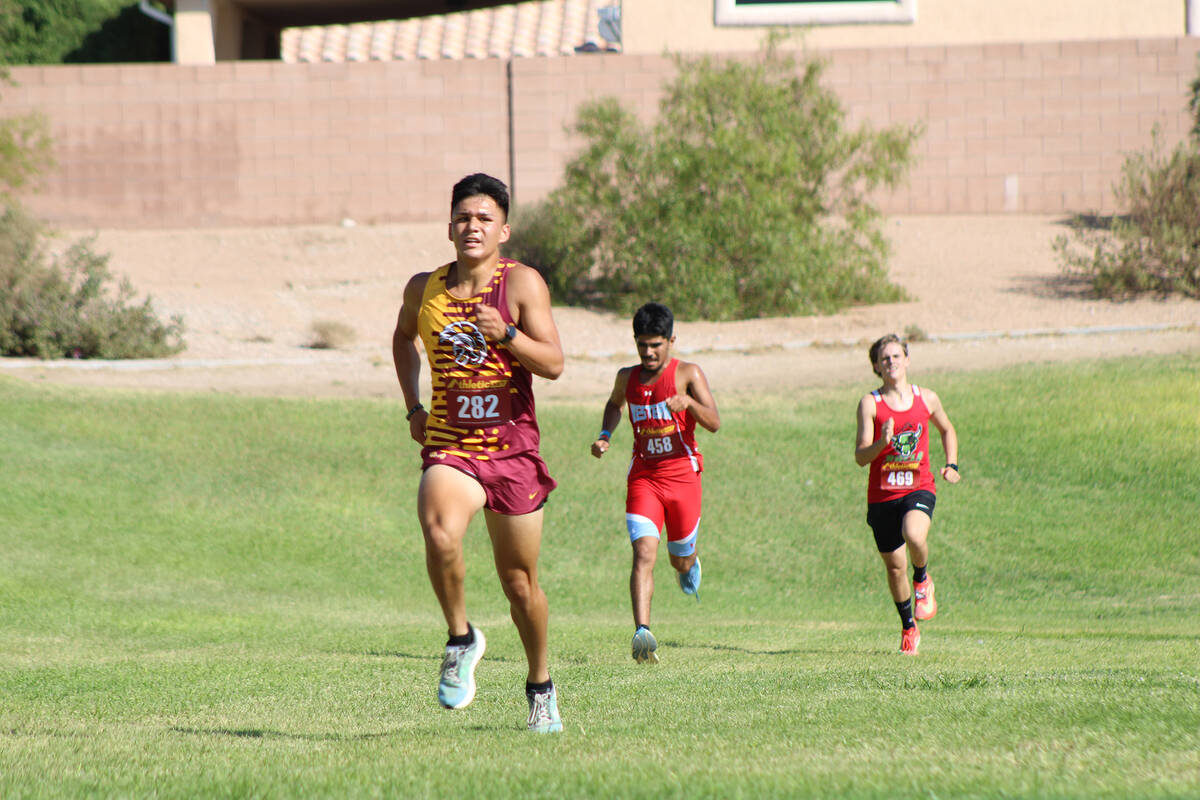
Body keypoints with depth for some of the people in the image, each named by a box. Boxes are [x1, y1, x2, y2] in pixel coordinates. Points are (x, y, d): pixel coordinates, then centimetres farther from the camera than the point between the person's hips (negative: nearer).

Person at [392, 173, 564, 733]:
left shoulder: (521, 283, -5)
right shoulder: (424, 289, 5)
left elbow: (553, 364, -11)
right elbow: (403, 337, 28)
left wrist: (506, 333, -27)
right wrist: (413, 406, 17)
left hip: (513, 450, -1)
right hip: (448, 448, 1)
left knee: (519, 582, 8)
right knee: (440, 535, -31)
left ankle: (540, 686, 31)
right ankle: (461, 640, -8)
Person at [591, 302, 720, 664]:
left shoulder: (688, 374, -5)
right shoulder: (627, 377, 6)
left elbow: (714, 423, -13)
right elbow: (614, 404, 31)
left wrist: (689, 402, -32)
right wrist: (604, 436, 12)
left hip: (682, 475, -1)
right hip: (643, 476, 1)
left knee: (681, 561, 14)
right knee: (644, 552, -20)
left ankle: (691, 563, 55)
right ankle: (642, 633, -34)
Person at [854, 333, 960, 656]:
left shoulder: (926, 398, 4)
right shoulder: (870, 404, -4)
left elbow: (947, 430, 24)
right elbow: (860, 456, -9)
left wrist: (951, 465, 10)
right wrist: (882, 443, -29)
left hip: (918, 487, 0)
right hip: (882, 493, 0)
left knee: (914, 535, -32)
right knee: (894, 565, 6)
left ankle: (923, 579, 1)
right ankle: (909, 627, 28)